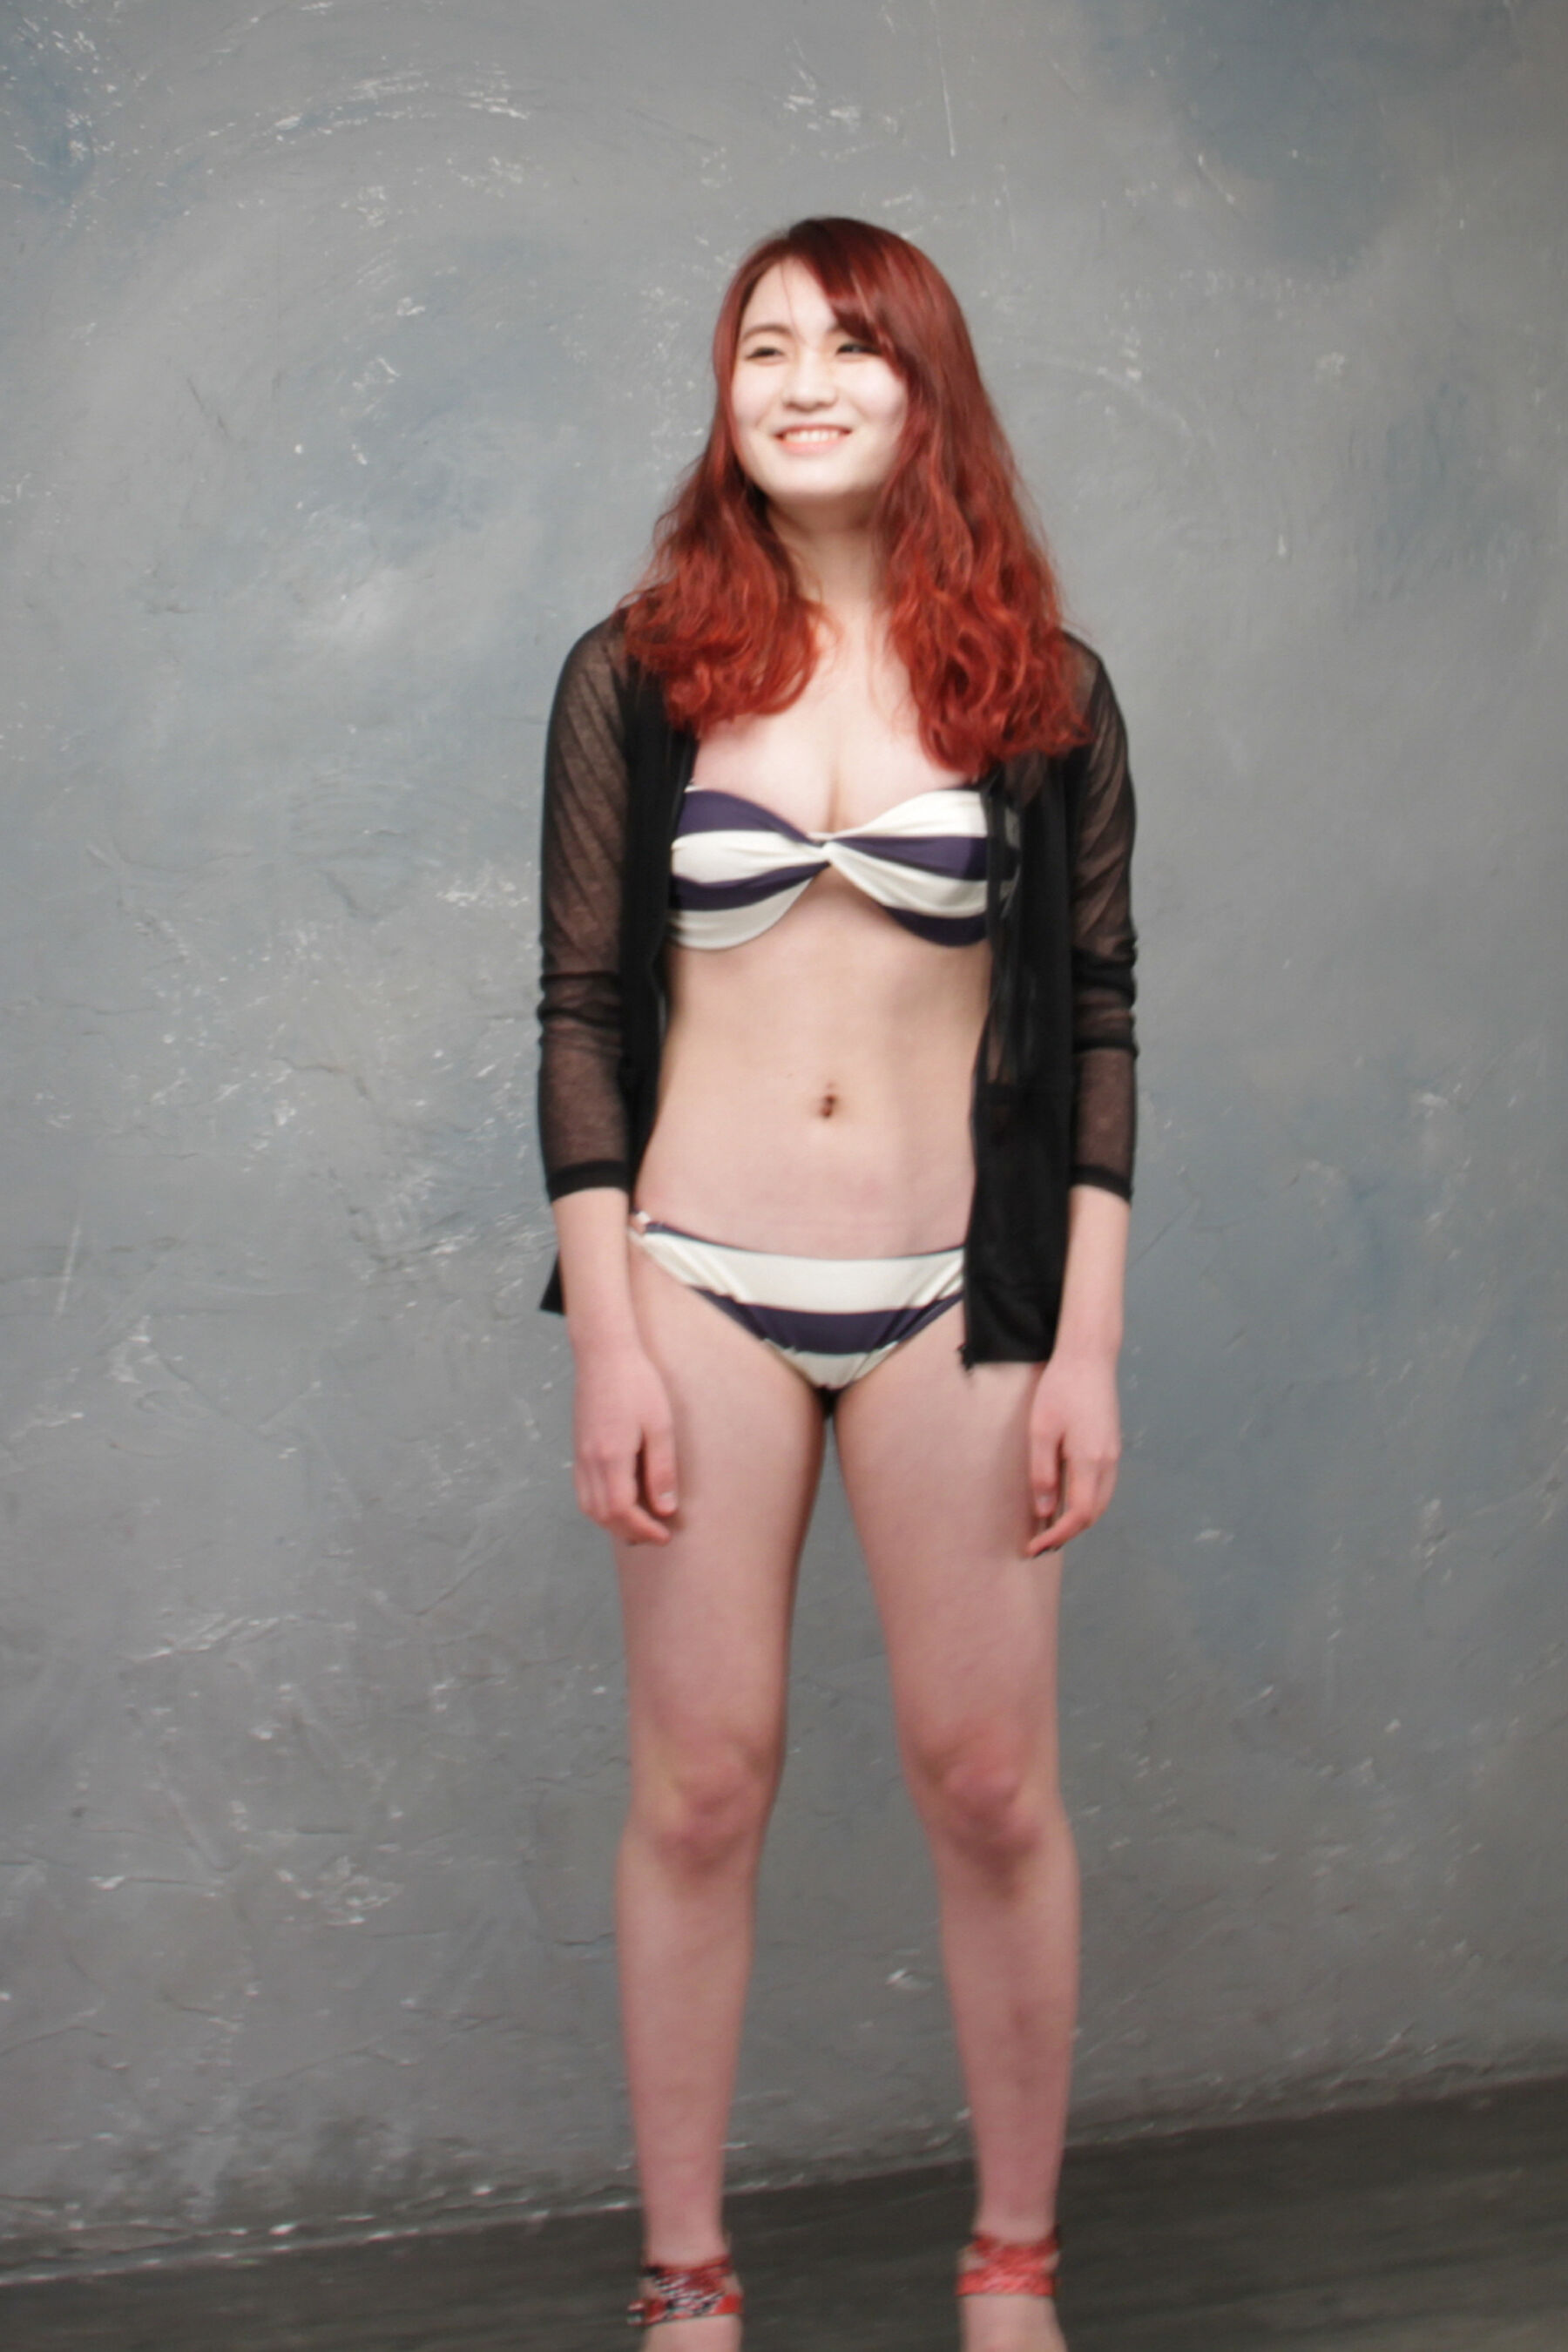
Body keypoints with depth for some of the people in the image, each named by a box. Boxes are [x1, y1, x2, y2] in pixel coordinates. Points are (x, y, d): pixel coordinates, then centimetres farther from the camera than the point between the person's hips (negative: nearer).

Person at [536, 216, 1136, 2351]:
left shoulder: (1041, 689, 3)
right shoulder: (636, 676, 3)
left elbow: (1098, 1029, 3)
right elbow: (584, 1015, 1)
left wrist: (1087, 1349, -3)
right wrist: (608, 1340, -5)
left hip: (954, 1295, 0)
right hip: (704, 1286, 0)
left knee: (990, 1781, 4)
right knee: (702, 1781, 5)